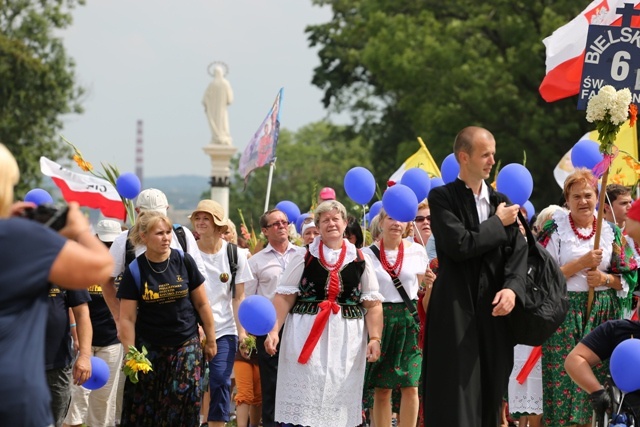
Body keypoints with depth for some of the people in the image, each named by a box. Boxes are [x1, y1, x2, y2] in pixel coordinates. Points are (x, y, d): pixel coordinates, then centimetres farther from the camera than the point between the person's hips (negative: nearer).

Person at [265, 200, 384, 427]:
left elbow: (373, 304, 6)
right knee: (303, 397, -2)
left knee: (340, 397, 3)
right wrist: (274, 331, -9)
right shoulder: (304, 257, 4)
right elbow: (284, 297, 1)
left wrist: (375, 338, -5)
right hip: (306, 336, -1)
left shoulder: (360, 260, 7)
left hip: (347, 340, 1)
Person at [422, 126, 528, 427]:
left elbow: (518, 252, 5)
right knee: (456, 399, -9)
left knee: (490, 396, 6)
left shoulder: (501, 201, 14)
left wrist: (513, 287, -13)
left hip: (494, 311, 5)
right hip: (455, 312, -5)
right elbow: (459, 245, -17)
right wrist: (498, 223, -4)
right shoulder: (442, 198, -3)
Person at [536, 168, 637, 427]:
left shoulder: (610, 232, 9)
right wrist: (582, 263, -14)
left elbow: (627, 279, 11)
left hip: (602, 315, 3)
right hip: (565, 314, -3)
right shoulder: (555, 231, -1)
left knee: (595, 376, 1)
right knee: (564, 375, -8)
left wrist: (605, 279, -9)